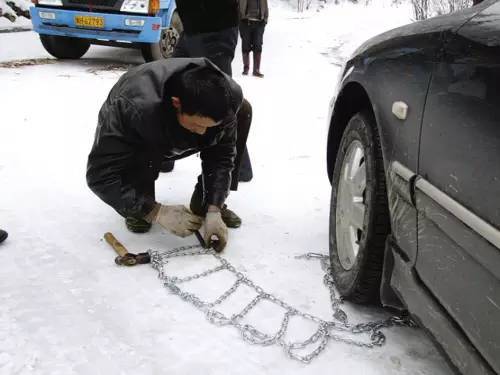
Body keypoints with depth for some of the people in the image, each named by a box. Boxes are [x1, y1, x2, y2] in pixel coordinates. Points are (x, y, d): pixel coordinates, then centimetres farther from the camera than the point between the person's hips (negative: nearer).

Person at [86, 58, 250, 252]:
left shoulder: (226, 96, -31)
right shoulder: (135, 107, -42)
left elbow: (222, 155, -20)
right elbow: (101, 174, -37)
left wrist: (214, 210, -30)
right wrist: (158, 212, -39)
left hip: (178, 143, 4)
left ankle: (205, 201, -7)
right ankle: (138, 209, -6)